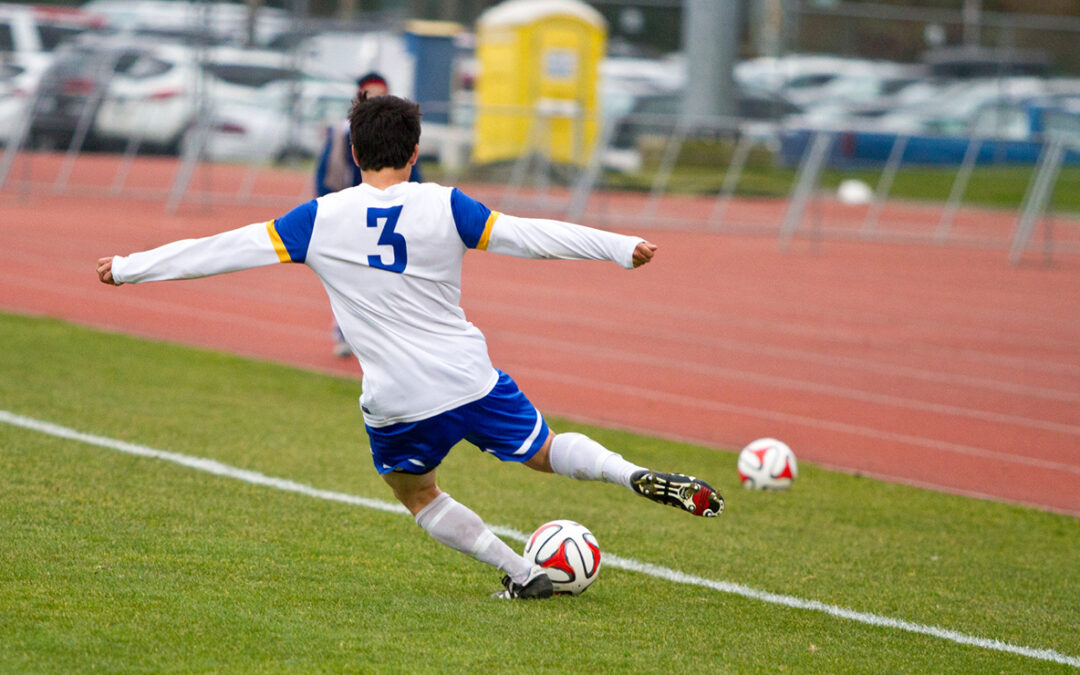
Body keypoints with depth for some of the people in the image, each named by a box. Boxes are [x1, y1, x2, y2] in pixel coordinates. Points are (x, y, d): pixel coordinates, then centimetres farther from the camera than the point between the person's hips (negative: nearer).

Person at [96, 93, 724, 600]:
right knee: (546, 451, 20)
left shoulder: (321, 219, -3)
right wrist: (623, 247, 5)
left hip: (396, 402, -1)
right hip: (470, 378, 1)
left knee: (418, 495, 24)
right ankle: (640, 476, -6)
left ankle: (523, 574, 13)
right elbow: (530, 235, -2)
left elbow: (226, 249, -1)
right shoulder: (444, 207, -3)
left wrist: (129, 268, 7)